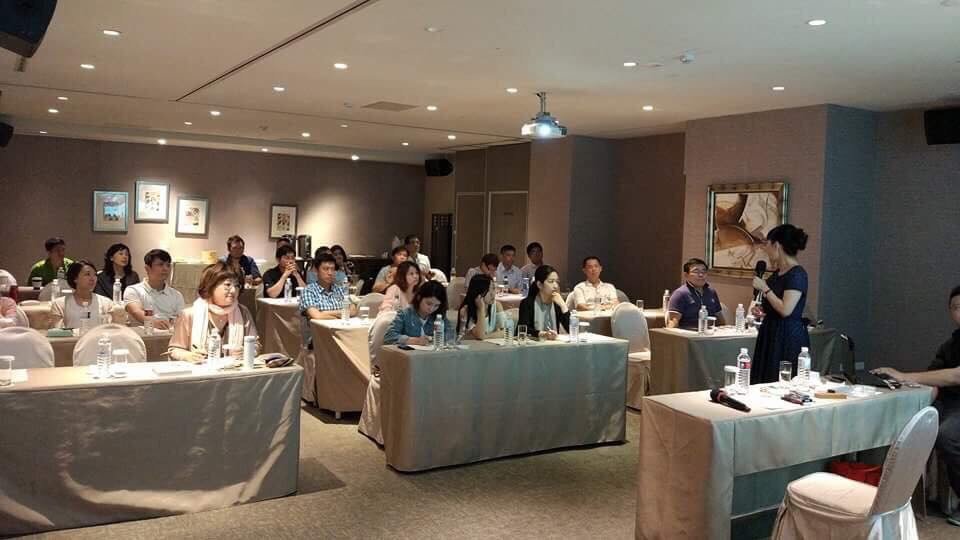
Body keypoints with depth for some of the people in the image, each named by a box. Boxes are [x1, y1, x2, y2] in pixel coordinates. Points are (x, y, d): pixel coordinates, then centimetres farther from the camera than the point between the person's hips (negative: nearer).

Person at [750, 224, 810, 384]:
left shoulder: (797, 274, -14)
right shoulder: (777, 273, 12)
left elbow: (786, 309, -22)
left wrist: (765, 288, -14)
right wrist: (761, 311, 8)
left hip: (789, 338, -9)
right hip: (771, 335, 9)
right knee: (764, 385, 8)